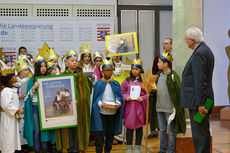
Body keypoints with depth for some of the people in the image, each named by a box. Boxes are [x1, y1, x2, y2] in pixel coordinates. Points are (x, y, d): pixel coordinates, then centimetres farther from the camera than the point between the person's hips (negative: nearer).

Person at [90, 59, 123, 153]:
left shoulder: (116, 84, 8)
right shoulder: (99, 84, 3)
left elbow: (119, 97, 5)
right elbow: (96, 98, 0)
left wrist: (118, 103, -16)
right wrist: (101, 104, -20)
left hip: (113, 113, 2)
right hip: (101, 113, -2)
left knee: (110, 134, 9)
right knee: (100, 134, -5)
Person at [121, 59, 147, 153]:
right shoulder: (127, 81, 8)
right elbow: (122, 92, 10)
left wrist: (142, 98, -13)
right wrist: (126, 97, -8)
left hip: (140, 107, -1)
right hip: (129, 107, 1)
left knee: (139, 127, 6)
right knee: (129, 127, 5)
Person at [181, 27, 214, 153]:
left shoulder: (198, 54, -18)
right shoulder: (206, 50, 15)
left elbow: (200, 81, -22)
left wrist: (200, 103, -22)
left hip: (197, 101, -11)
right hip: (201, 100, 11)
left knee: (199, 135, -5)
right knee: (203, 133, 18)